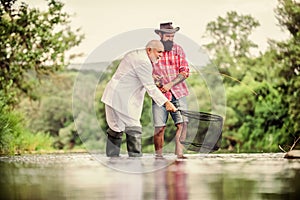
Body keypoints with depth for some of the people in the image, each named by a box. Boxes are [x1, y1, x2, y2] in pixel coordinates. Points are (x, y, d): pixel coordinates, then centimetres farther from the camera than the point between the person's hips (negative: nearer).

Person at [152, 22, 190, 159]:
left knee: (182, 123, -11)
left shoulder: (178, 49, 7)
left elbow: (185, 71, 2)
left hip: (178, 92, 2)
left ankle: (179, 153, -7)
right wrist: (153, 78, -13)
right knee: (159, 127, -4)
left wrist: (170, 84, -10)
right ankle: (158, 155, 6)